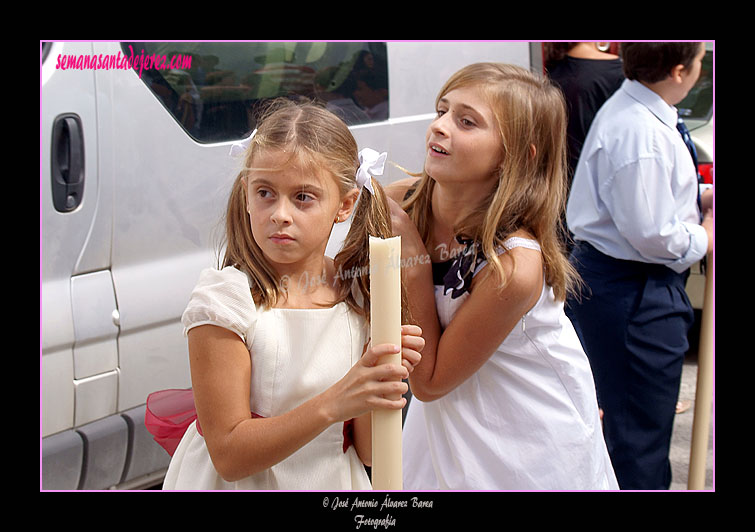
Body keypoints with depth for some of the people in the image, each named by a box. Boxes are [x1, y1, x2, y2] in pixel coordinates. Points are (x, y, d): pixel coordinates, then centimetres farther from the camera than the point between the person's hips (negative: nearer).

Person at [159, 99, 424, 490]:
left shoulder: (359, 297, -10)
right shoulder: (225, 302, -21)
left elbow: (367, 452, -7)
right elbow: (228, 457, -23)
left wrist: (383, 378, -24)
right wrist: (333, 404, -32)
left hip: (334, 484, 3)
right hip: (242, 486, -3)